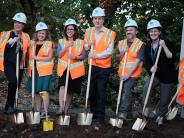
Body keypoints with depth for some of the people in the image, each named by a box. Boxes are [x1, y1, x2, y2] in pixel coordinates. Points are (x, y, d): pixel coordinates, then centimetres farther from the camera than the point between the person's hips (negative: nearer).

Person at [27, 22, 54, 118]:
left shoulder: (49, 44, 1)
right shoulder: (32, 43, 14)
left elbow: (49, 58, -6)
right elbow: (29, 56, 17)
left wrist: (37, 57, -12)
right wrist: (29, 69, 6)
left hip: (45, 70, -4)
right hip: (34, 70, 4)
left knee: (44, 90, -10)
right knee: (35, 91, 6)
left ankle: (44, 112, -8)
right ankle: (37, 111, 15)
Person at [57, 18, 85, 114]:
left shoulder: (80, 42, 6)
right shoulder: (61, 41, 9)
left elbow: (83, 56, 2)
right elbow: (59, 55, -3)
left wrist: (75, 57, -17)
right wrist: (67, 47, -16)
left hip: (75, 70, 1)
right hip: (63, 68, 0)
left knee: (70, 90, 5)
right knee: (62, 86, -21)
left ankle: (66, 111, 16)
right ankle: (61, 108, -26)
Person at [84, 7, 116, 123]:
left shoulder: (110, 33, -6)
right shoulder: (88, 31, 8)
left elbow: (110, 51, -11)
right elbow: (85, 48, 13)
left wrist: (97, 55, -22)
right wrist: (89, 45, -8)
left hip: (104, 67, -4)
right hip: (92, 66, 4)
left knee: (101, 92, 0)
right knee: (91, 91, 12)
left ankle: (100, 116, 10)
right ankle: (93, 112, 25)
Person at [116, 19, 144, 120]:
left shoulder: (140, 44, -9)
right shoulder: (121, 43, 9)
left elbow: (137, 61, -15)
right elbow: (118, 58, 12)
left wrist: (128, 74, -21)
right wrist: (122, 53, -9)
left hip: (133, 73, -6)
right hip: (122, 73, 6)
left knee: (126, 90, -23)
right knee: (124, 92, 10)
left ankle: (123, 113, -27)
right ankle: (128, 115, 21)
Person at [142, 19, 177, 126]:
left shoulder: (167, 43, -11)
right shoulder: (148, 47, 3)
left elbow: (172, 58, -22)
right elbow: (146, 62, 1)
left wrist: (164, 46, -29)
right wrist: (150, 68, -20)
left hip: (167, 76, -3)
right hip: (155, 74, 3)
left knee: (164, 99, 4)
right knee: (147, 88, -27)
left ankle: (161, 118, 26)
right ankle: (146, 109, -14)